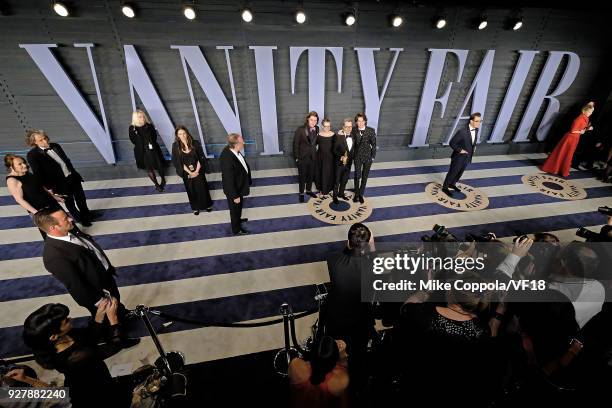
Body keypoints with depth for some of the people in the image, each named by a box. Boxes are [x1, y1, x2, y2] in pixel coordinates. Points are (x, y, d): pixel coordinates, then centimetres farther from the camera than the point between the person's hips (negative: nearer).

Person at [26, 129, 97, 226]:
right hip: (61, 183, -5)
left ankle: (86, 213, 44)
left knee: (81, 197, 21)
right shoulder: (33, 155, -15)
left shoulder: (55, 146, 1)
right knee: (69, 202, 14)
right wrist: (49, 187, -15)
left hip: (72, 177, 5)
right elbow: (38, 173, -14)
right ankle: (79, 218, 33)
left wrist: (74, 174, 14)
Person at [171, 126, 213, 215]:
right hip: (187, 173, 1)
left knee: (202, 188, 13)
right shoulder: (175, 146, -11)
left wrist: (196, 171, -13)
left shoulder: (195, 143, -12)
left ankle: (207, 204, 36)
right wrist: (189, 172, -12)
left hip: (198, 171, 0)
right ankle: (195, 207, 35)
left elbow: (201, 158, -8)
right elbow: (178, 162, -8)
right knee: (191, 190, 15)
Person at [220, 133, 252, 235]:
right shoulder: (227, 160, -40)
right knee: (235, 209, 18)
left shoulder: (231, 149, -14)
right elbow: (229, 181, -29)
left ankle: (238, 219, 60)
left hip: (239, 186, 8)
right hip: (234, 189, -8)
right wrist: (235, 196, -18)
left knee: (239, 206, 31)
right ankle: (236, 229, 43)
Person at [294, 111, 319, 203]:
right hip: (302, 158, -4)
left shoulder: (316, 129, 0)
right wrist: (296, 157, -12)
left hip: (312, 157, 5)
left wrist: (315, 132, -2)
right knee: (302, 176, 9)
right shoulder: (300, 130, -14)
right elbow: (295, 144, -11)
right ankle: (301, 193, 25)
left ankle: (309, 190, 38)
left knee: (311, 175, 18)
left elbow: (316, 142, 9)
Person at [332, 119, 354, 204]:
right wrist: (341, 157, -26)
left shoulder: (352, 136, -1)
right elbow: (335, 150, -15)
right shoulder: (338, 136, -17)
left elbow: (352, 148, 9)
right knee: (337, 181, 10)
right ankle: (335, 196, 27)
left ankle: (341, 193, 39)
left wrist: (350, 158, -1)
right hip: (340, 162, -5)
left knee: (345, 180, 19)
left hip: (348, 162, 5)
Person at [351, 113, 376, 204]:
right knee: (357, 175, 6)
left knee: (365, 176, 10)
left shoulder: (371, 130, -11)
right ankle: (356, 193, 27)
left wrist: (373, 156, -3)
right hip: (358, 156, 0)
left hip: (368, 156, 0)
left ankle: (361, 194, 27)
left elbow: (373, 144, -5)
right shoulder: (354, 130, -8)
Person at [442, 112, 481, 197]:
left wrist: (474, 147, 4)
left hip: (467, 158, 8)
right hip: (458, 158, -7)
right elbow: (451, 143, -21)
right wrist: (460, 150, -19)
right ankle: (445, 187, 24)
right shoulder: (462, 131, -26)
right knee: (452, 173, 7)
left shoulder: (476, 129, -2)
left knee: (459, 173, 22)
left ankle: (452, 184, 43)